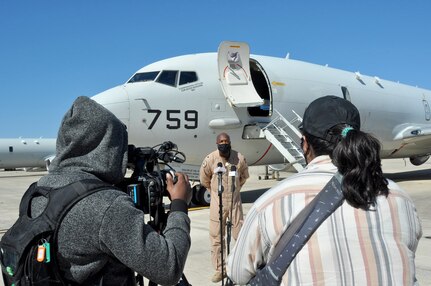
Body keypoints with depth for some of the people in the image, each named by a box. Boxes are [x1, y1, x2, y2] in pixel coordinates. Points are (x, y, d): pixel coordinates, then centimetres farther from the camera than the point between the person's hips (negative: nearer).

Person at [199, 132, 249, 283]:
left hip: (235, 201, 0)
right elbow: (204, 178, 5)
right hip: (217, 202, 0)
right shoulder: (210, 159, -14)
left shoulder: (239, 158, -10)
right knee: (216, 237, 4)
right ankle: (219, 269, 18)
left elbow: (244, 175, 12)